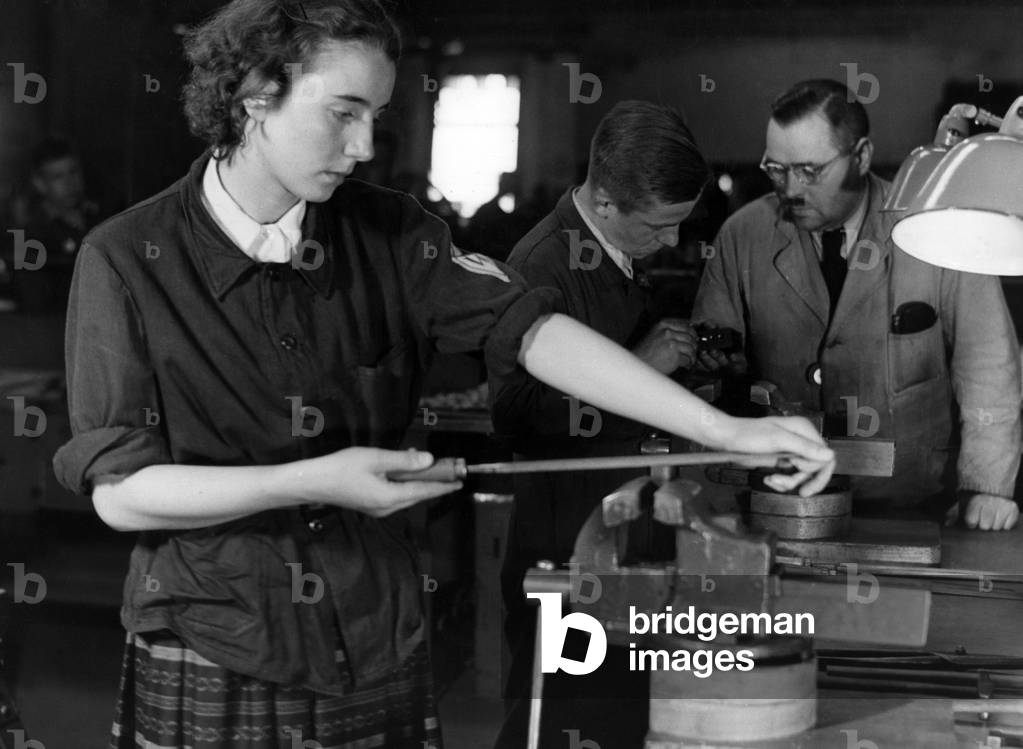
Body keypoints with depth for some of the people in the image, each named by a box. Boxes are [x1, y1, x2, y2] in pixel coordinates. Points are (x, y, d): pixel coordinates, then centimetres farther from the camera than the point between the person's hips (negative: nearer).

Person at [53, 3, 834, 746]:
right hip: (206, 672, -3)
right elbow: (119, 491, -12)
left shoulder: (389, 234, -1)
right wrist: (310, 481, -23)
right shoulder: (125, 261, -10)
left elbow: (531, 328, -11)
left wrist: (723, 430, -20)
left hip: (380, 662, 3)